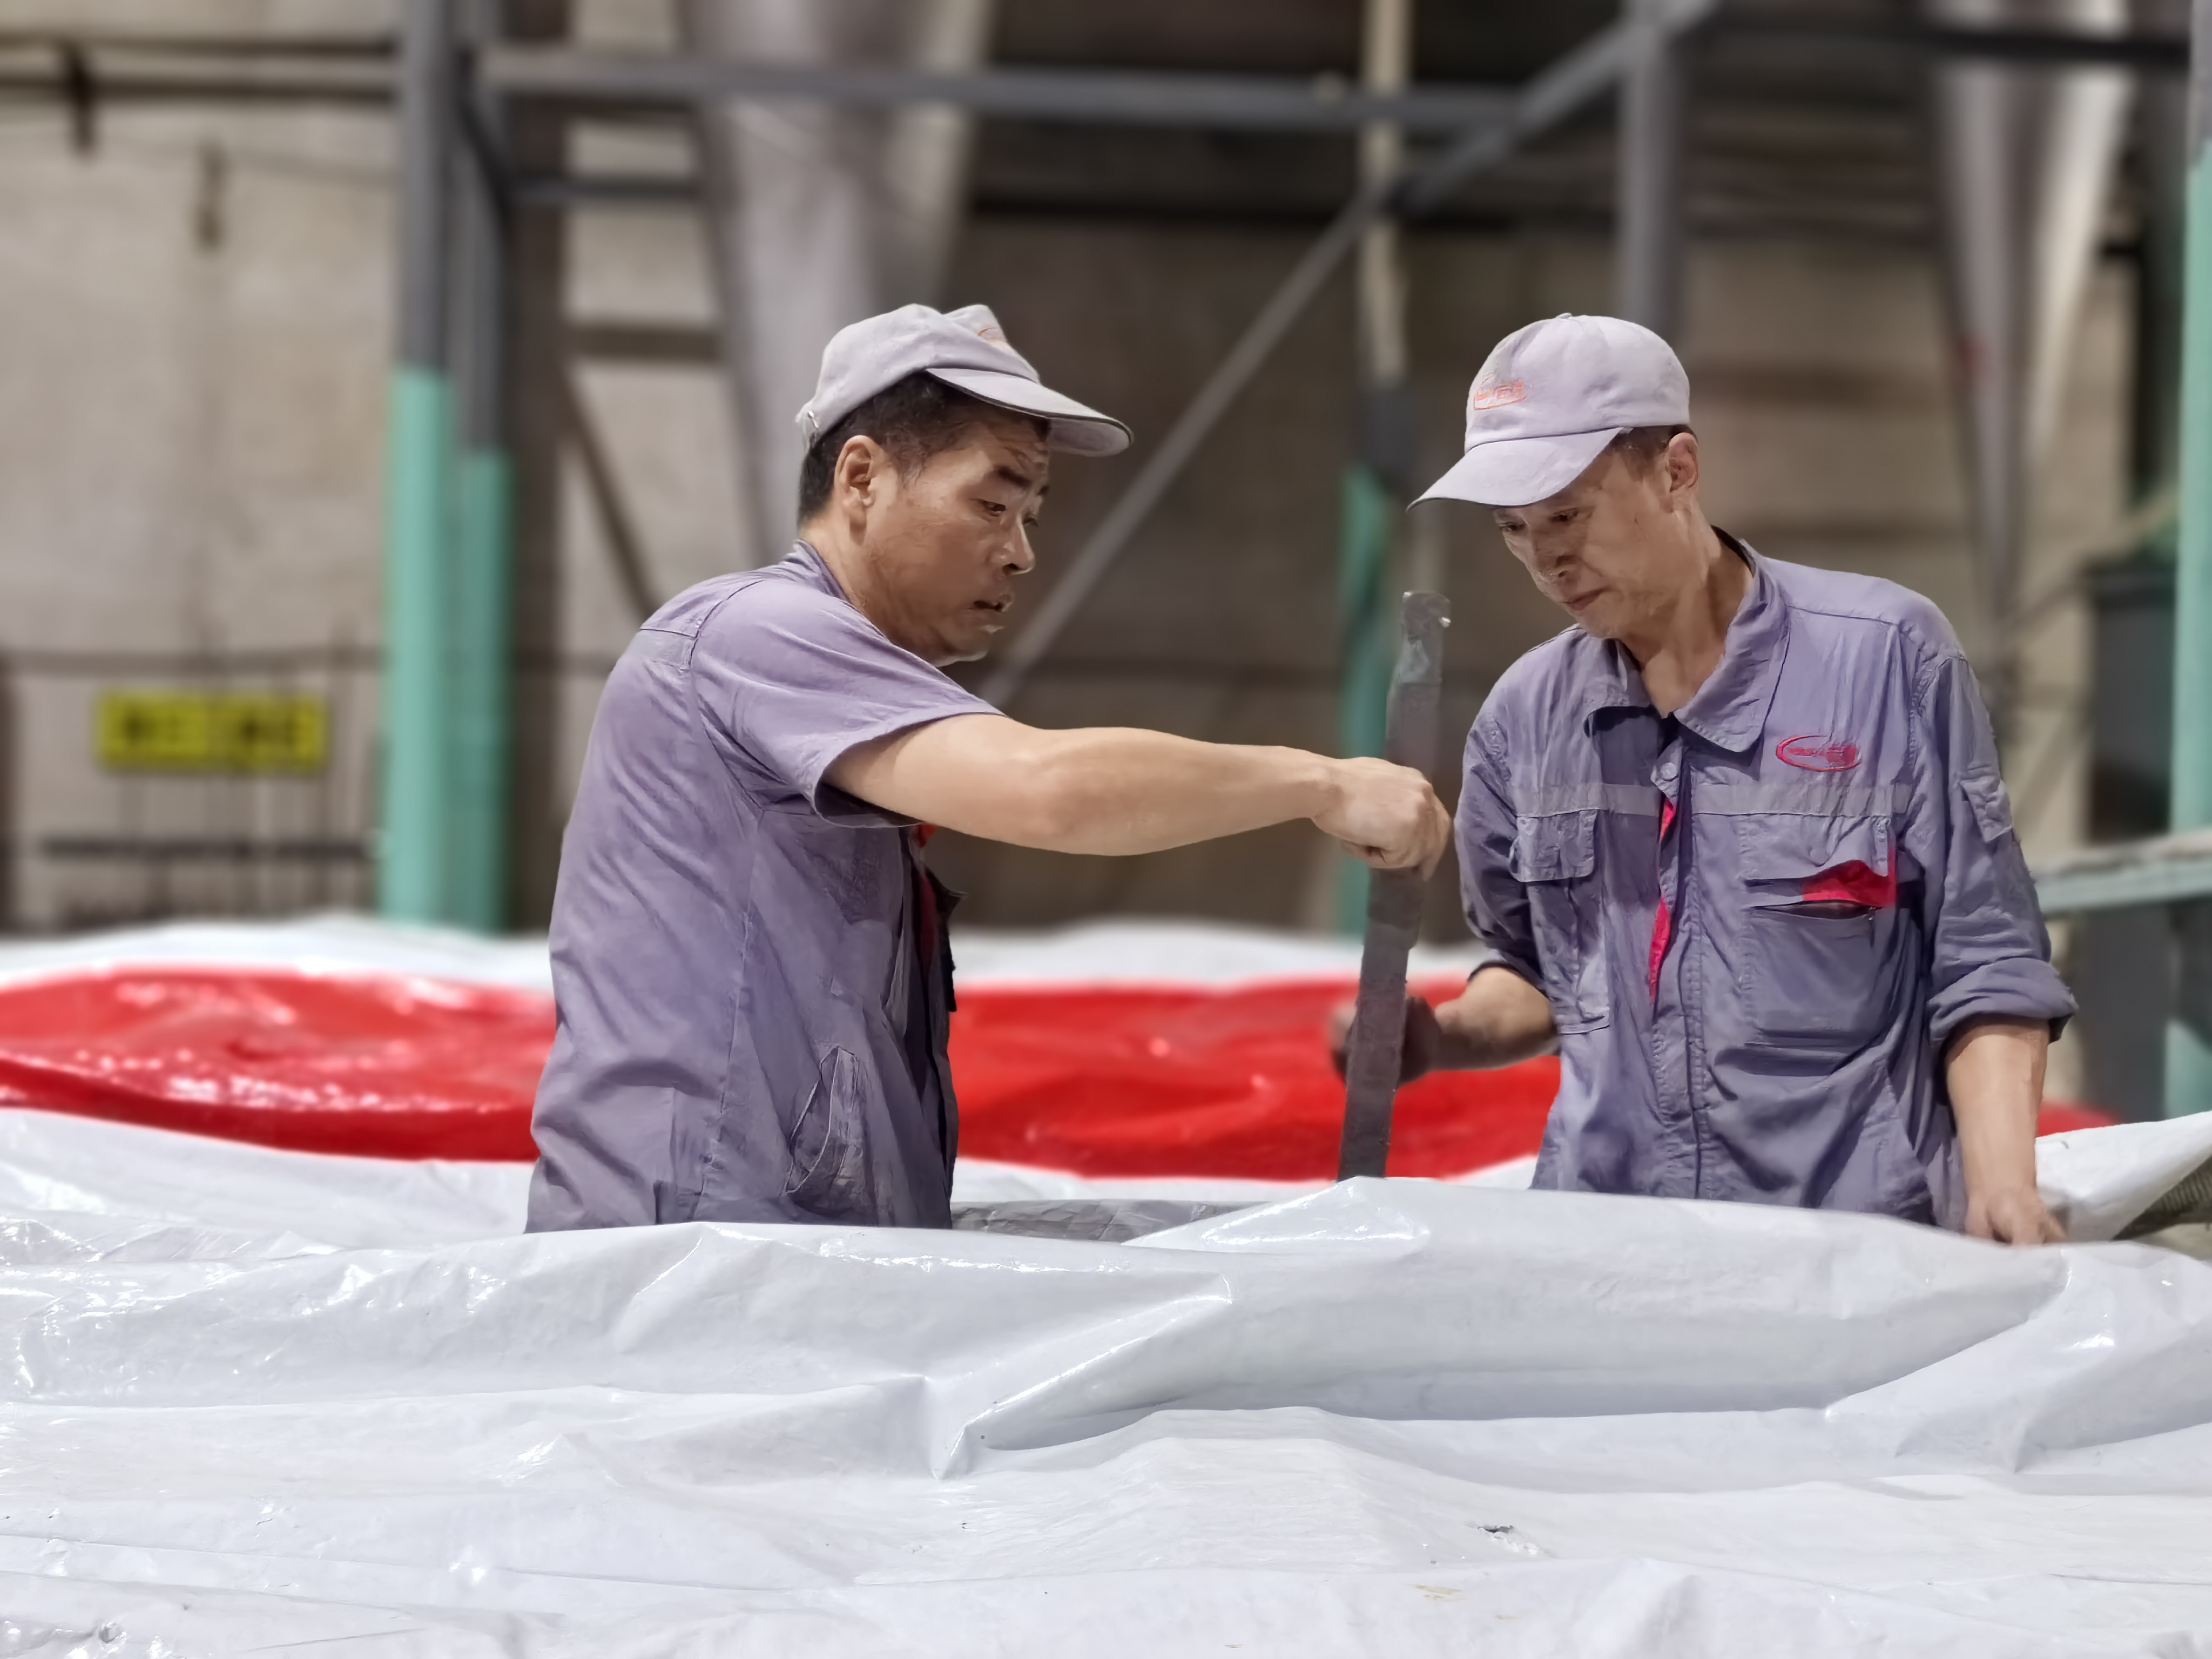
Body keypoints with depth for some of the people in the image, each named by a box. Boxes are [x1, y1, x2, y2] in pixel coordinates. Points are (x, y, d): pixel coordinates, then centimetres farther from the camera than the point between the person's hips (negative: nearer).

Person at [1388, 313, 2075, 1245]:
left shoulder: (1886, 657, -2)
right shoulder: (1525, 716, 9)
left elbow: (1984, 967, 0)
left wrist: (2002, 1184, -11)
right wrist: (1446, 1038, 2)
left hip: (1855, 1237, -3)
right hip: (1598, 1243, 3)